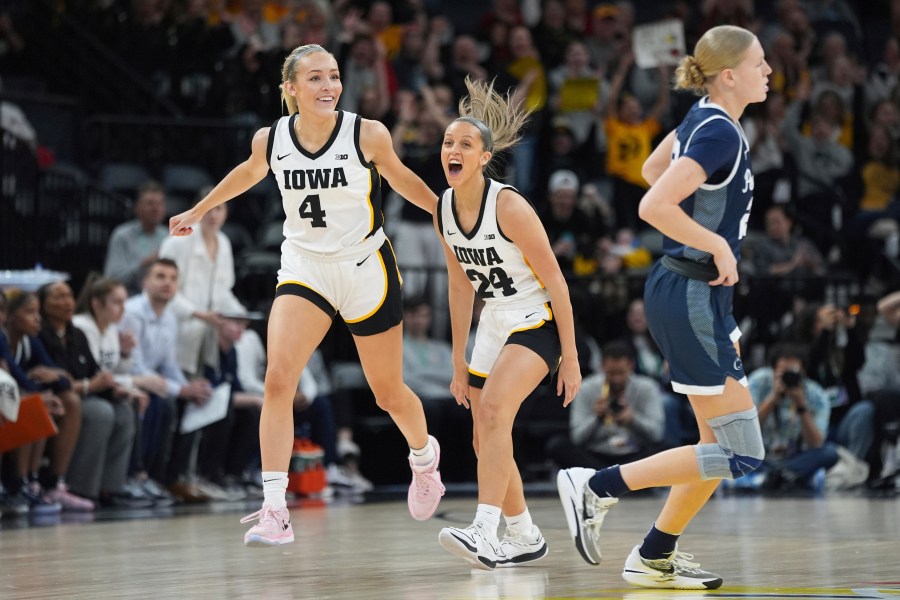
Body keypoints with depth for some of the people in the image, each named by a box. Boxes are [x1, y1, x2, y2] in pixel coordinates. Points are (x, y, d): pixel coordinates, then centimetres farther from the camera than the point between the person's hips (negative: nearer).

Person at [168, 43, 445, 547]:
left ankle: (425, 456, 47)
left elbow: (399, 176, 5)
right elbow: (249, 173, 15)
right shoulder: (271, 140, -8)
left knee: (389, 394, 11)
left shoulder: (367, 135, -15)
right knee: (279, 379, -20)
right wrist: (198, 211, 28)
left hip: (367, 270, -1)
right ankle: (275, 512, -20)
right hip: (304, 269, 1)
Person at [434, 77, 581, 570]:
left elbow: (555, 282, -16)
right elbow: (461, 288, 11)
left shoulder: (509, 207, -20)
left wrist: (570, 358, -16)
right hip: (494, 326, 8)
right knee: (485, 442, 8)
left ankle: (485, 533, -36)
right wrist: (459, 363, 12)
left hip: (537, 323, -8)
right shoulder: (443, 211, 0)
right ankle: (524, 538, 27)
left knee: (494, 407, -29)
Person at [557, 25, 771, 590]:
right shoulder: (720, 134, -20)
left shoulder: (705, 117, 8)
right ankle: (598, 486, -3)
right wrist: (717, 243, -18)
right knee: (741, 453, -7)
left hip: (688, 290, 10)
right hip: (693, 298, -10)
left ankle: (655, 557, 20)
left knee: (722, 442, 14)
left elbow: (653, 168, 24)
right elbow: (654, 206, -28)